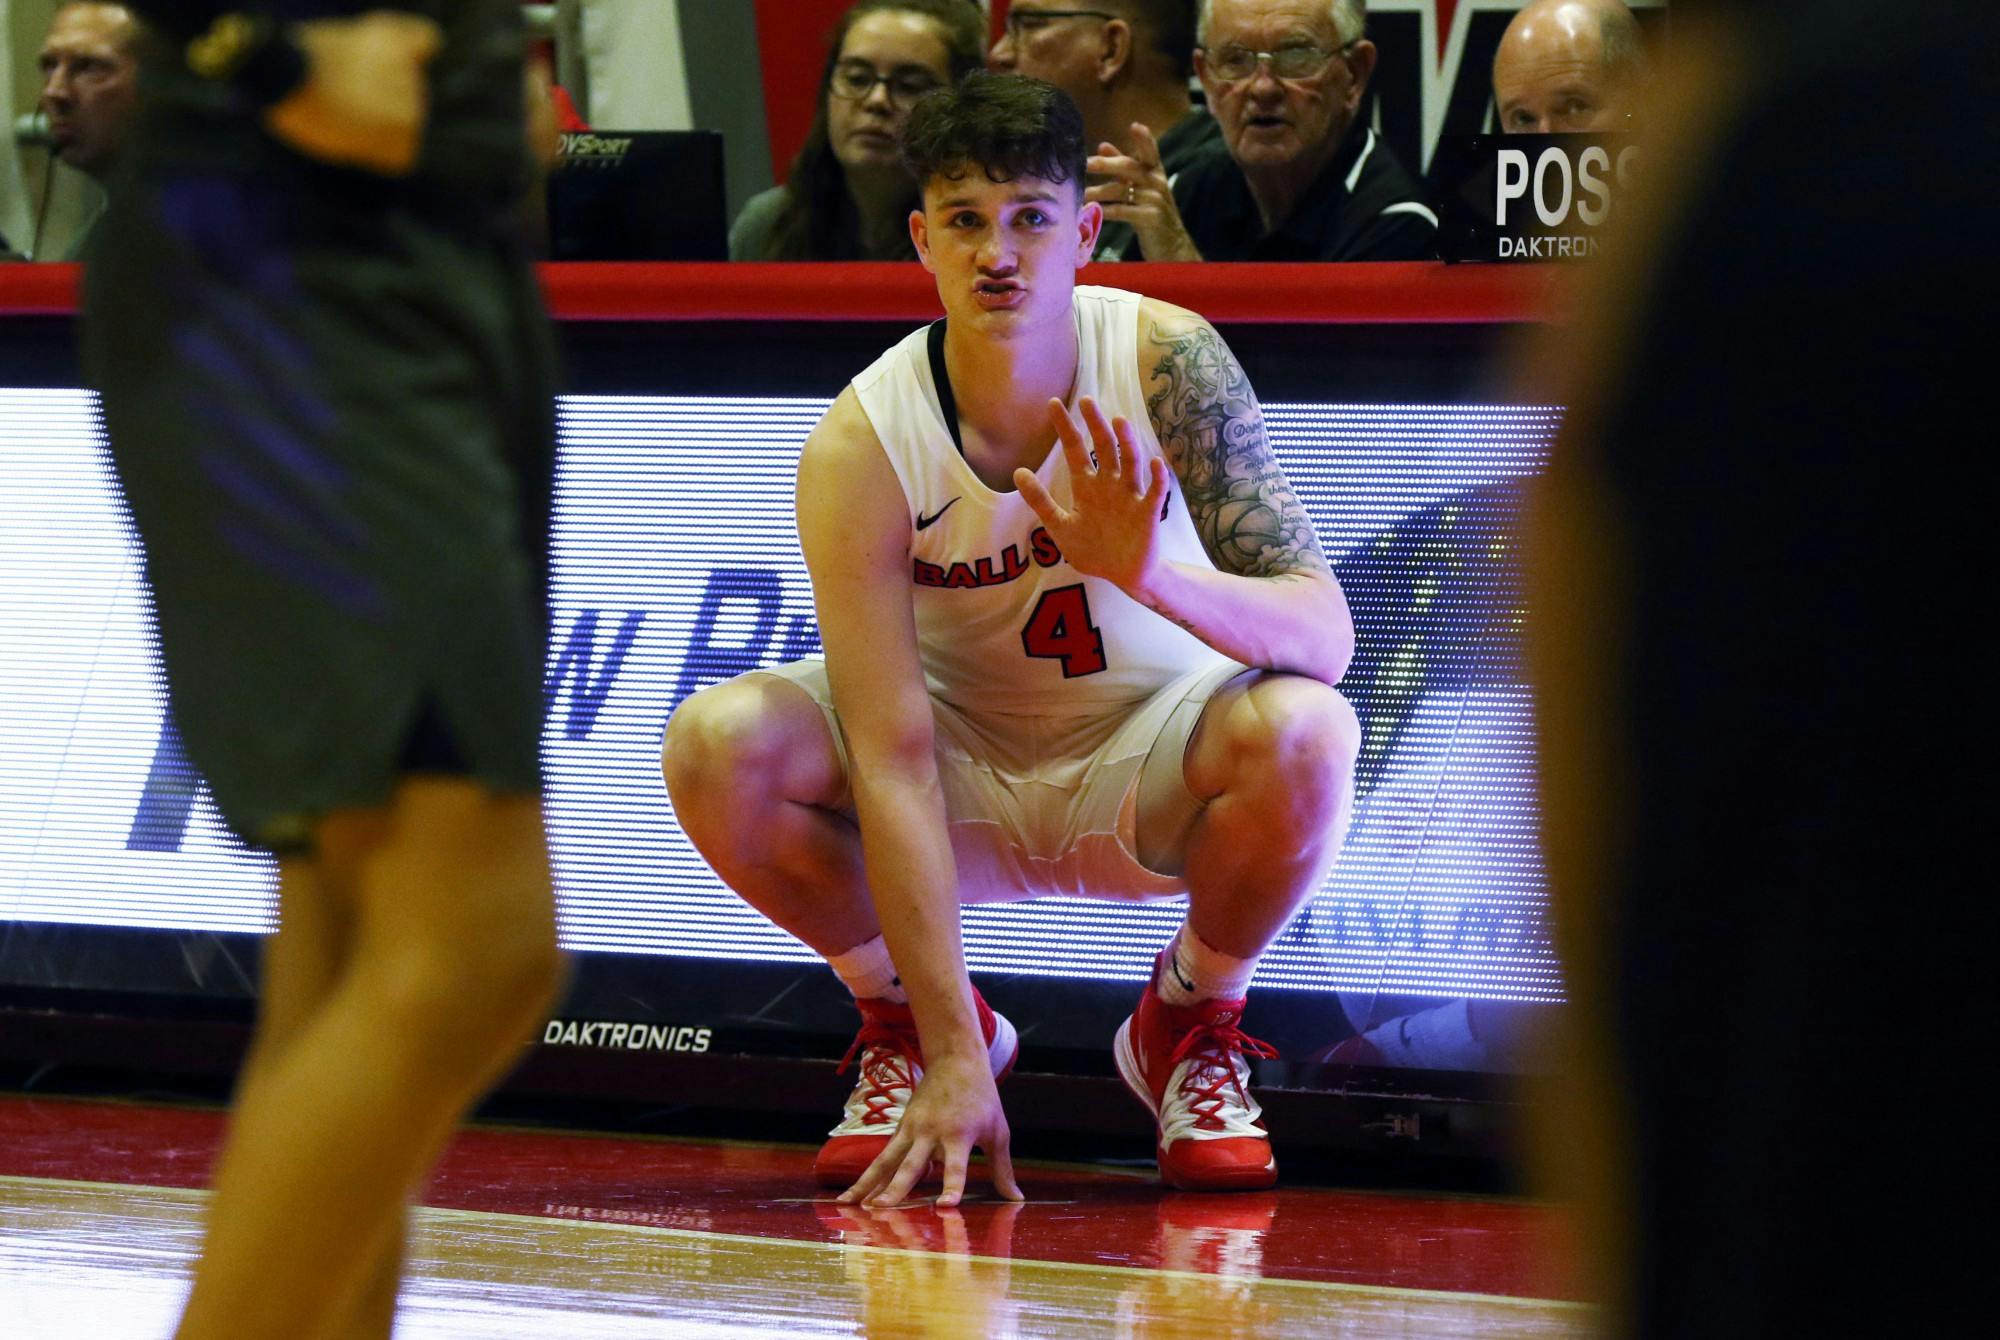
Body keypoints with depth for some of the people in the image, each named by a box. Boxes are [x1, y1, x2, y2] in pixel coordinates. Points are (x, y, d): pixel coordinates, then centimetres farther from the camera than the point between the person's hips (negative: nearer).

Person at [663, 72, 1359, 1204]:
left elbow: (1325, 636, -26)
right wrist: (952, 1059, -34)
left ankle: (1193, 1021, -2)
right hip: (966, 758, 1)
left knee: (1303, 730, -34)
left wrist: (1151, 573, -49)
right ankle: (908, 1020, 3)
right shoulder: (861, 444, -22)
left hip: (1147, 760, -1)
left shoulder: (1165, 360, -21)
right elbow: (892, 759, -26)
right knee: (720, 744, -26)